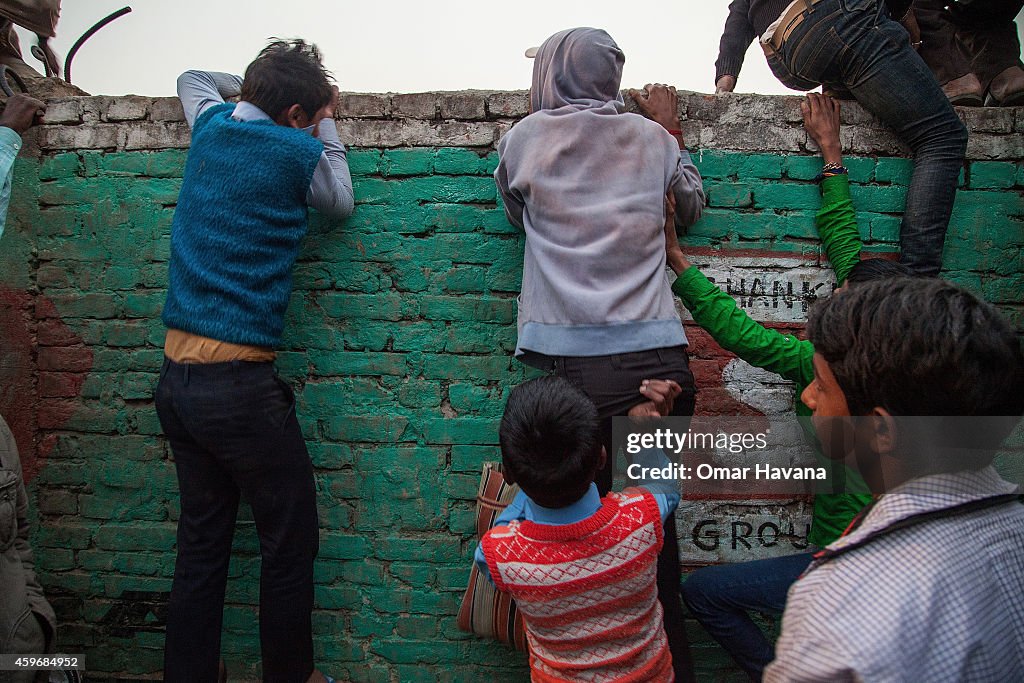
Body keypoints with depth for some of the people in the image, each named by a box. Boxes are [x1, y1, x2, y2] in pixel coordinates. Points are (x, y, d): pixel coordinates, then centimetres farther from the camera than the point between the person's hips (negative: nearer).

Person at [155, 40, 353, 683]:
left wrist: (261, 86, 30)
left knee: (202, 542, 15)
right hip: (239, 386, -7)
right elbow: (341, 201, 13)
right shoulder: (297, 150, -8)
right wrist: (327, 123, 20)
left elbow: (193, 77, 34)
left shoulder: (212, 126, 10)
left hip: (176, 380, 8)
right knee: (290, 541, 6)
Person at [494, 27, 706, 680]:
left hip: (570, 364, -2)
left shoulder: (526, 137, 7)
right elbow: (693, 205, 31)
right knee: (654, 525, 13)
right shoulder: (651, 137, 13)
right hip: (657, 360, 3)